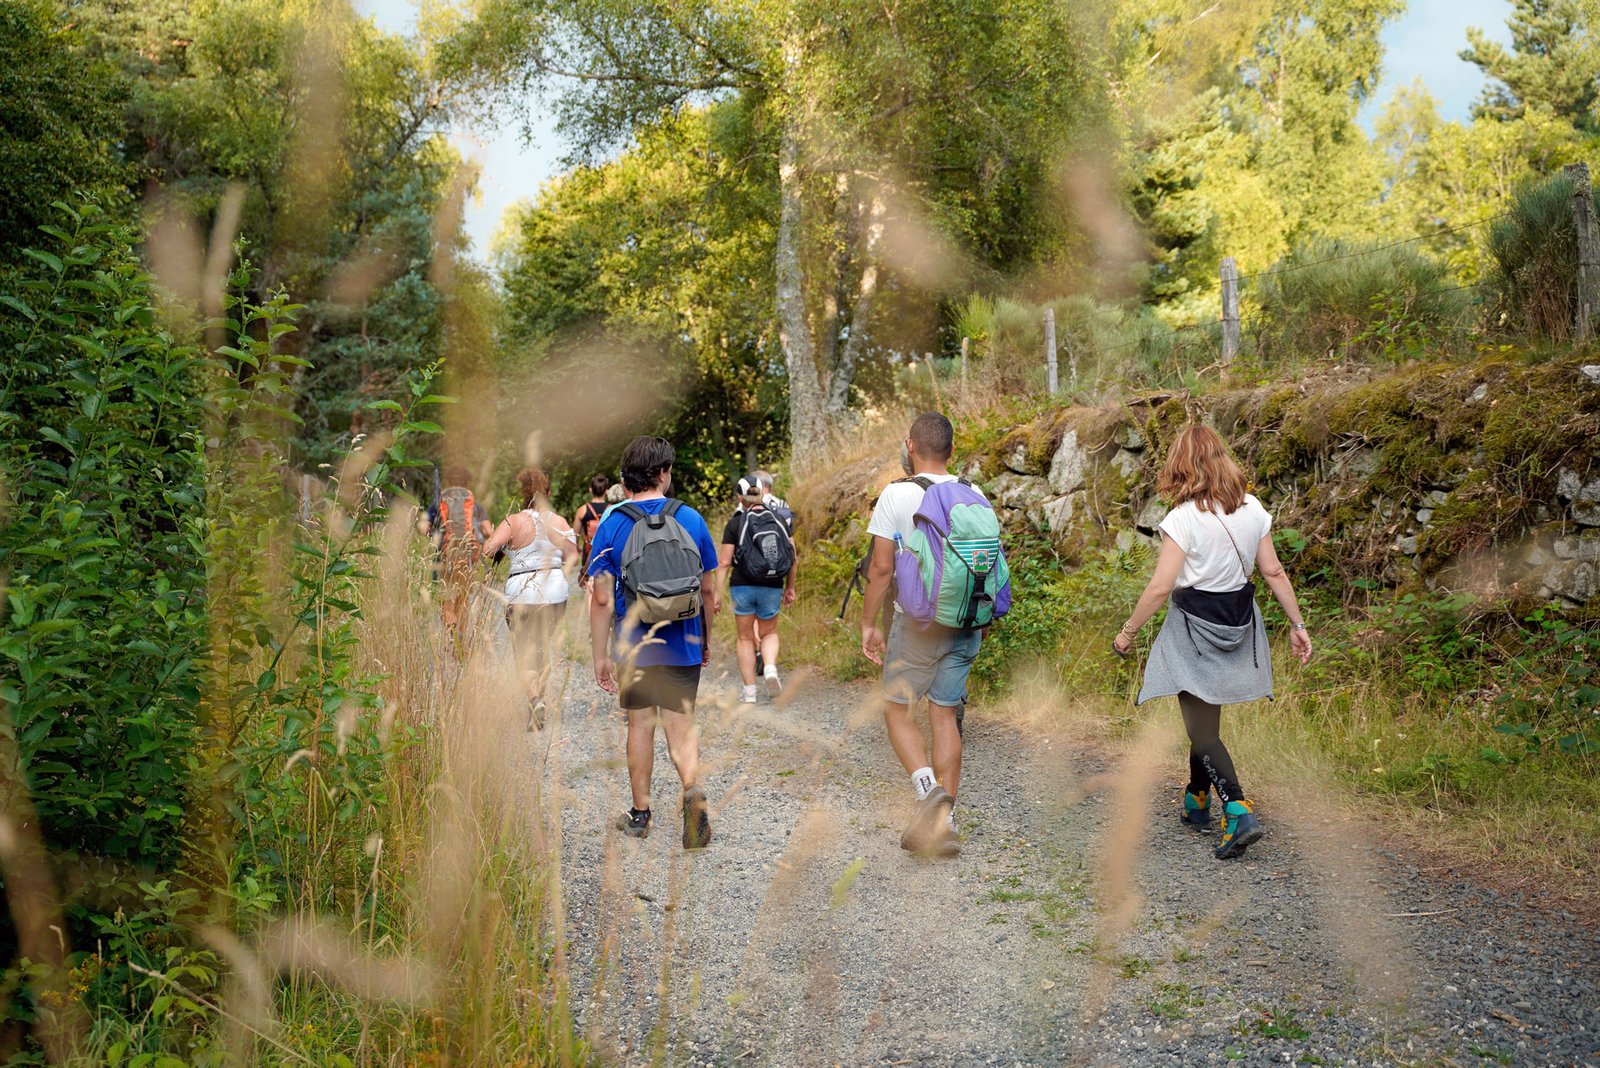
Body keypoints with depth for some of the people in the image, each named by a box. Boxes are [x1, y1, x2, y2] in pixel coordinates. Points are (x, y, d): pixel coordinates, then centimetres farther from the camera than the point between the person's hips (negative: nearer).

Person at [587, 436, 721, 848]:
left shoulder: (612, 525, -7)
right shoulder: (691, 519, -1)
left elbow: (602, 599, -8)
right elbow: (709, 590, 4)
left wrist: (600, 656, 0)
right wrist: (707, 638, 18)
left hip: (633, 648, 0)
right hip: (683, 648, 1)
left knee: (641, 725, 13)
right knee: (681, 726, 7)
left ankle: (640, 815, 24)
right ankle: (693, 789, -19)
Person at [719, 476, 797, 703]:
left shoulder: (735, 524, -5)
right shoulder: (780, 520, 3)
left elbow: (725, 562, -8)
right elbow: (793, 558, 3)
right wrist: (790, 587, 14)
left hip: (742, 586, -2)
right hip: (772, 588, 2)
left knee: (746, 638, 11)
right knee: (769, 633, 21)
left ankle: (749, 692, 13)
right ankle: (770, 668, -7)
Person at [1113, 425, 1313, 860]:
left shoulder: (1184, 518, -17)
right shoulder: (1252, 509, 1)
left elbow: (1160, 587, -18)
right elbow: (1274, 571, 4)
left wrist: (1127, 632, -8)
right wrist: (1297, 623, 11)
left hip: (1195, 626, -7)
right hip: (1239, 621, 7)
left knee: (1201, 730, 0)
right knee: (1206, 720, 21)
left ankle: (1239, 813, -13)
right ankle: (1197, 803, 34)